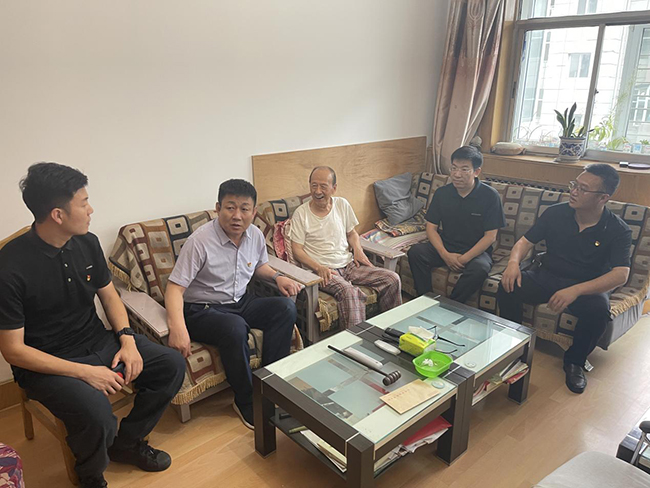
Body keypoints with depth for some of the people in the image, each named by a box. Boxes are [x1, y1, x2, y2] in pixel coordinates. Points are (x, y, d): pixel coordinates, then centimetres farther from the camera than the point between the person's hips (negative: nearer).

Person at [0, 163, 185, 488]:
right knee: (96, 413, -32)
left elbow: (109, 296, 9)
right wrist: (83, 372, -23)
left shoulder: (87, 243, -3)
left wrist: (127, 340, -7)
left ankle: (127, 442, 18)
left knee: (172, 366, -4)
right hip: (46, 364, -6)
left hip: (98, 341, 7)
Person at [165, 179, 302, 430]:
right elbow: (175, 287, -22)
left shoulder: (255, 235, -1)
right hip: (202, 310, -6)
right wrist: (177, 327, -38)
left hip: (240, 302, 6)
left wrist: (277, 277, -2)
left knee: (286, 307, -16)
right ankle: (246, 402, -12)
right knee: (235, 328, -36)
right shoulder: (200, 241, -20)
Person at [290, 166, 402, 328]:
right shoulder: (301, 213, -5)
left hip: (349, 264, 5)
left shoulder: (342, 204, 8)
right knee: (350, 292, -36)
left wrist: (357, 249, -1)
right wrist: (319, 268, -19)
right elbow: (297, 249, -5)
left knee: (392, 279, -9)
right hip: (323, 270, -5)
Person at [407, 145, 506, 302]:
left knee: (479, 268, -36)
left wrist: (465, 258, -20)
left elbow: (490, 236, -10)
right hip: (445, 248, 3)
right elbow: (431, 227, 0)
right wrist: (445, 255, -16)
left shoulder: (490, 196, -9)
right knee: (415, 252, -23)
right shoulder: (442, 193, 0)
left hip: (476, 251, -3)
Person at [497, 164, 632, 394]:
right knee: (508, 286, -25)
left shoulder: (618, 230, -12)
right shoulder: (555, 213, -4)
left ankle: (574, 361, -4)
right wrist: (514, 261, -23)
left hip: (587, 287, -2)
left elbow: (621, 275, -22)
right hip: (547, 276, 2)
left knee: (599, 310, -35)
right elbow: (526, 241, 2)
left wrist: (575, 290, -38)